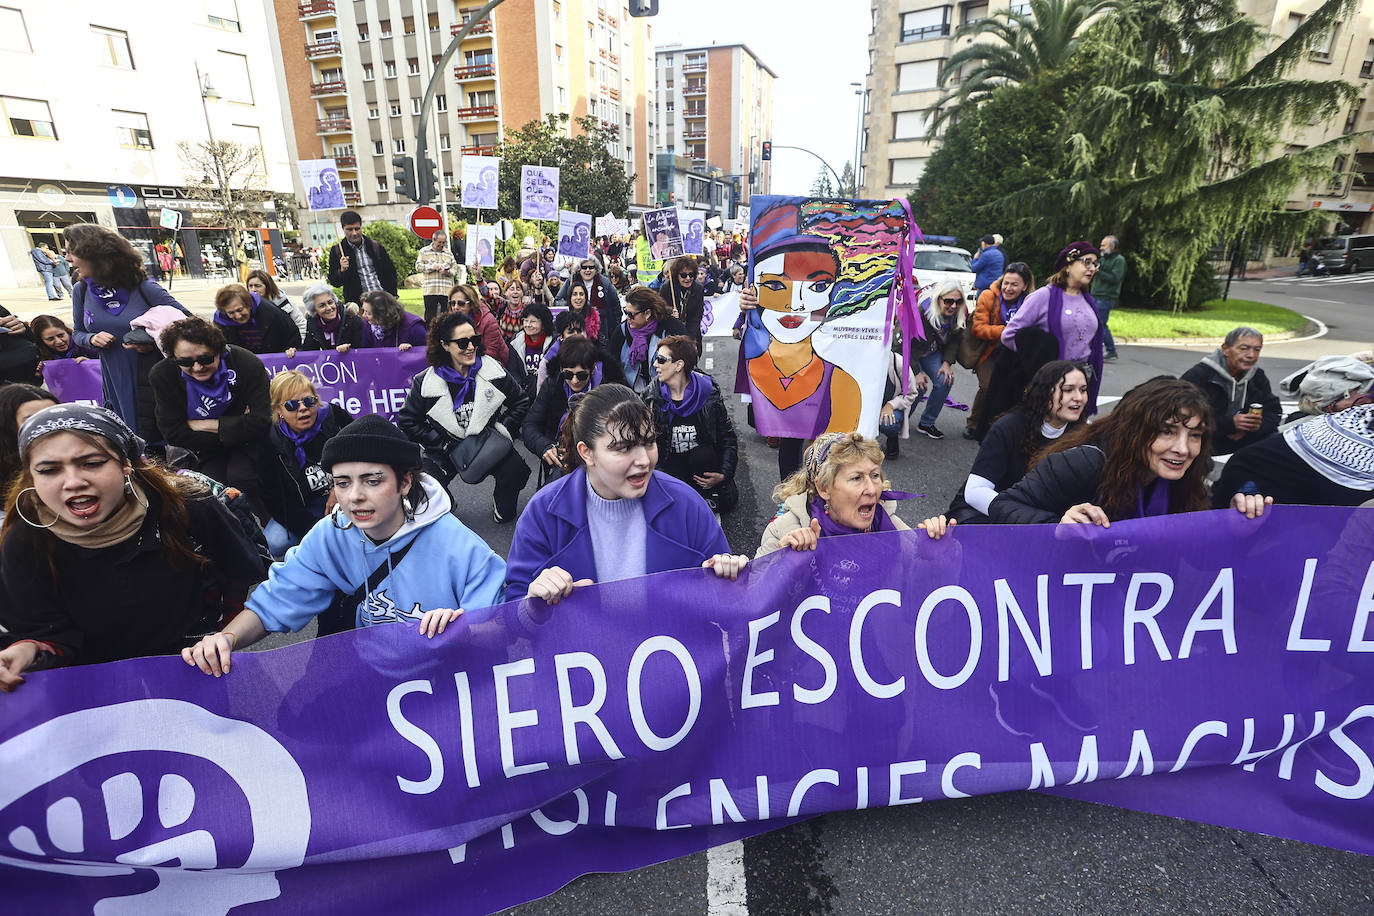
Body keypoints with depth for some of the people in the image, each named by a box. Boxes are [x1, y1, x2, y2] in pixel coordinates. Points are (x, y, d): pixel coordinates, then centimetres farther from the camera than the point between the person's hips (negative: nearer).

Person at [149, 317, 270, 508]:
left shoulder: (246, 364, -25)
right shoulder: (163, 376, -16)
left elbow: (261, 421, -27)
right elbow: (173, 434, -16)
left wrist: (206, 425, -21)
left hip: (247, 442, -3)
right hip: (208, 448, 3)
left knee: (239, 477, -26)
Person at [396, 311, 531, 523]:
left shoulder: (494, 370, -2)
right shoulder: (425, 382, -5)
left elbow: (521, 402, 8)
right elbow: (408, 422, 0)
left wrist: (504, 430, -5)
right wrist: (445, 445, -9)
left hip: (488, 445, 0)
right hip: (446, 449, 0)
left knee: (516, 471, -29)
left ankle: (502, 506, 5)